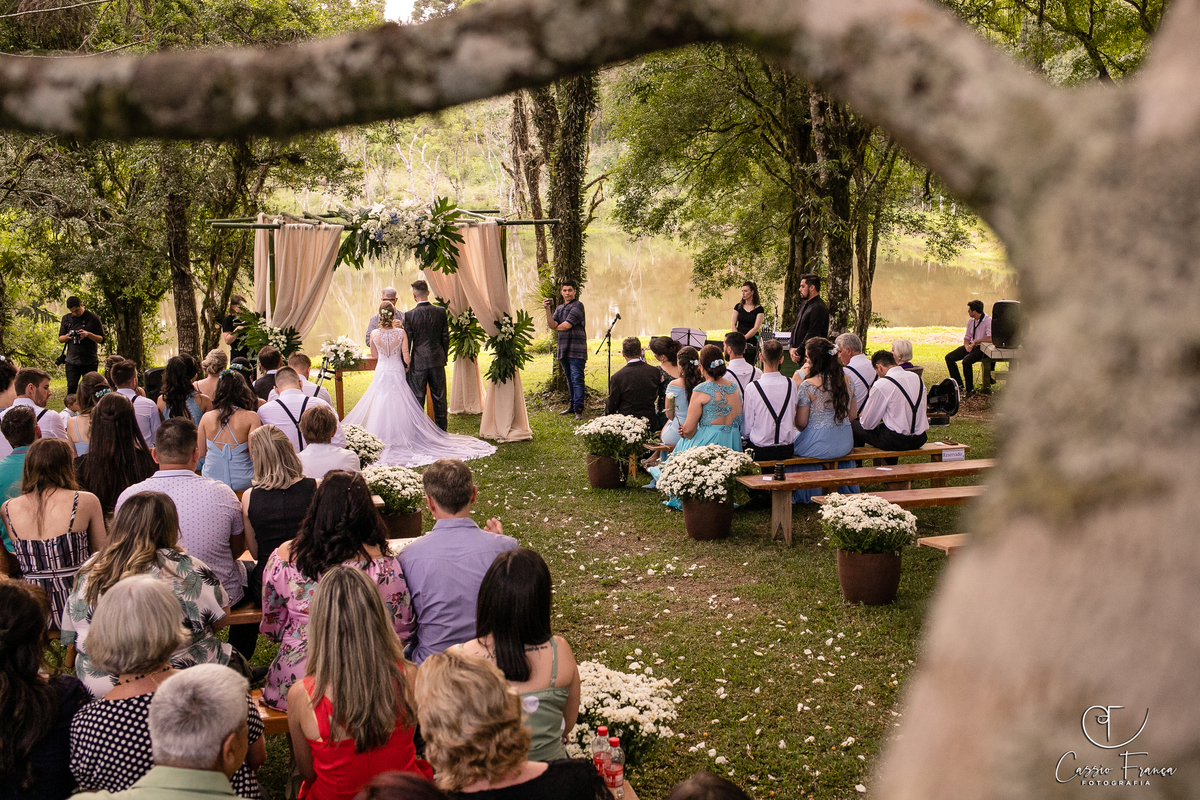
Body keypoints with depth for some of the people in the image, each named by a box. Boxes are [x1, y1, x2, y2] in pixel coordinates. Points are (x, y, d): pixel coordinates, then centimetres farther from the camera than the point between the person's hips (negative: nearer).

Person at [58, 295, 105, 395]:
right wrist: (68, 336, -9)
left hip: (90, 362, -2)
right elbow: (60, 338, 14)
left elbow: (101, 339, 0)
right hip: (72, 361, 2)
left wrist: (88, 334, -18)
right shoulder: (66, 319, 11)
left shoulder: (93, 318, 0)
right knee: (71, 388, -2)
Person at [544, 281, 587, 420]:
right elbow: (552, 325, 3)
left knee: (577, 380, -12)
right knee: (570, 379, 14)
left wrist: (556, 327, 7)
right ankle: (572, 406, 22)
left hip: (576, 350, -7)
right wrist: (547, 309, -8)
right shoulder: (560, 308, 18)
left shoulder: (577, 306, -5)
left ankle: (578, 410, -15)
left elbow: (567, 325, -12)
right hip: (563, 350, 7)